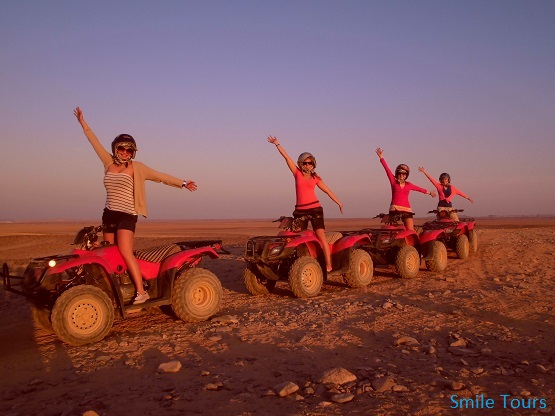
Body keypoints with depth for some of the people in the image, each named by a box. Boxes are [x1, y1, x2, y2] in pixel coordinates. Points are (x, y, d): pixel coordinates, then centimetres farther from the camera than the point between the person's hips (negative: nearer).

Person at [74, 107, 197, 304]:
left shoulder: (136, 167, -1)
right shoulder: (109, 162, 11)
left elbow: (160, 176, 1)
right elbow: (96, 143, 18)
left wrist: (182, 183, 1)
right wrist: (83, 123, 25)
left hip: (127, 215, -6)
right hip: (109, 214, 6)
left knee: (125, 252, -20)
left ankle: (141, 291, -20)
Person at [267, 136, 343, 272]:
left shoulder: (315, 178, 8)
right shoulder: (297, 174, 7)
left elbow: (328, 191, 15)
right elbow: (287, 157, 3)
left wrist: (339, 203, 15)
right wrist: (277, 144, 3)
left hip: (315, 209, -1)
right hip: (300, 210, 2)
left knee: (321, 237, -11)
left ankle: (328, 265, -13)